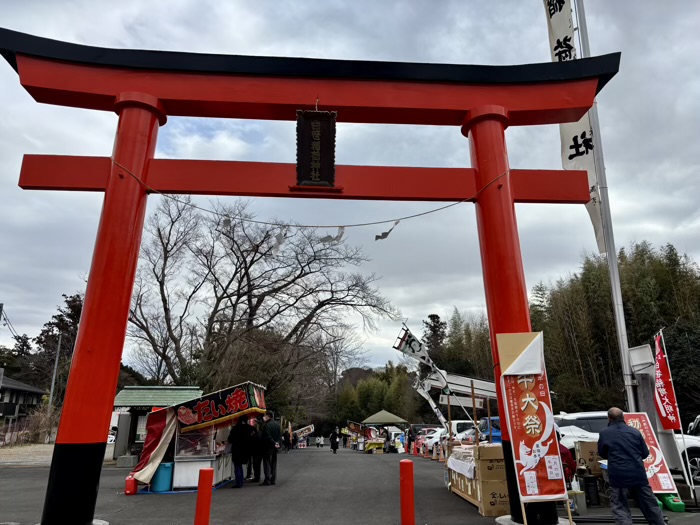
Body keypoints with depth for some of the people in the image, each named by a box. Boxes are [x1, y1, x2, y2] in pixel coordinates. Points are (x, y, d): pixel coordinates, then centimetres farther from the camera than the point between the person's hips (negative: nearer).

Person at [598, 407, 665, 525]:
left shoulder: (604, 434, -3)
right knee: (649, 504, 18)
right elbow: (645, 453, 10)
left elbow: (602, 454, 9)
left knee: (619, 507, 5)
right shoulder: (635, 432, 2)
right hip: (638, 473, 3)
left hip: (618, 475, -3)